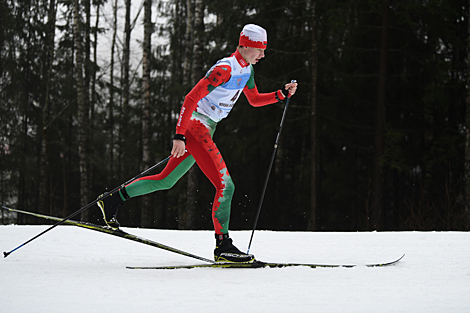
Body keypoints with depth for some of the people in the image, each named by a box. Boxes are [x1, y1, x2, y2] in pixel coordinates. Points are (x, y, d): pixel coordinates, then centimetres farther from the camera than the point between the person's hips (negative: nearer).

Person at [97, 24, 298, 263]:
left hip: (205, 130, 10)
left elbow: (255, 100, 24)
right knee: (225, 185, -14)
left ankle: (113, 199, 26)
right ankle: (223, 246, -12)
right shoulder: (225, 69, -19)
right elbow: (191, 99, -22)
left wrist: (281, 94, 9)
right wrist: (179, 136, -27)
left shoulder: (246, 69, 10)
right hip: (194, 125, -10)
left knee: (166, 181, 17)